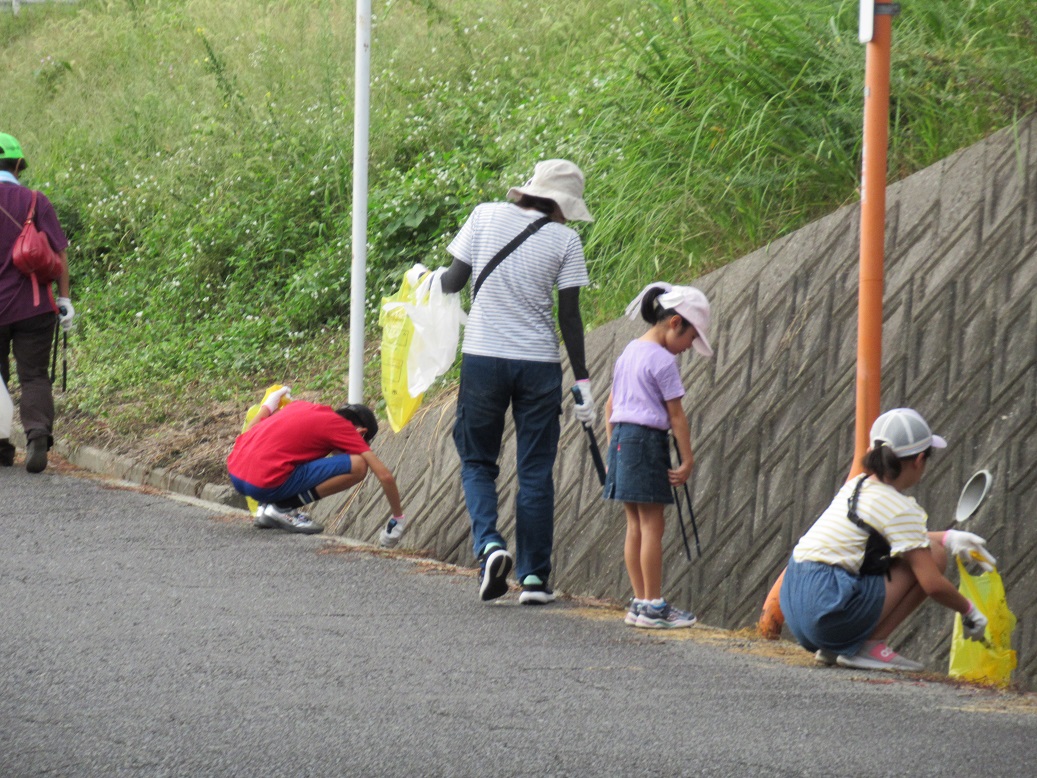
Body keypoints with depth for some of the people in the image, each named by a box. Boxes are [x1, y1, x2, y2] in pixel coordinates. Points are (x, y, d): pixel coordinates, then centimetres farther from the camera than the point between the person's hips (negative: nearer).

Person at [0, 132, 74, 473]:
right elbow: (60, 253, -4)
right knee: (34, 377, 4)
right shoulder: (36, 201, -3)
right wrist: (64, 298, 3)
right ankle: (38, 432, -20)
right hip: (33, 307, 0)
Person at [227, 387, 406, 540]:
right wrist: (399, 518, 14)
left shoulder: (300, 406, 23)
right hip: (265, 484, -7)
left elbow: (249, 430, 23)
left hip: (235, 475, 7)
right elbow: (385, 475, 2)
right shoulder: (343, 427, 7)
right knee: (358, 466, -4)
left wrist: (267, 406, 42)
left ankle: (265, 508, 14)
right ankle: (283, 508, -4)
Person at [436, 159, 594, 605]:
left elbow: (454, 280, 2)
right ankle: (534, 577, 8)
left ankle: (489, 544, -11)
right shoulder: (563, 239, -4)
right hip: (539, 364, -1)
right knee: (535, 472, 8)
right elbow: (569, 316, -3)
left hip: (483, 357, 1)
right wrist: (582, 379, 5)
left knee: (477, 461, 13)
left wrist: (435, 279, 26)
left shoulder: (486, 216, -2)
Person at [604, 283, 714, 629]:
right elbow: (676, 415, -10)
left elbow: (610, 405, 19)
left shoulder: (628, 353, 15)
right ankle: (653, 606, -4)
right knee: (652, 525, -5)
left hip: (621, 439, 9)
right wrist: (687, 460, -6)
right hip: (648, 440, -9)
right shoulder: (662, 361, -11)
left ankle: (640, 603, 11)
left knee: (635, 525, 10)